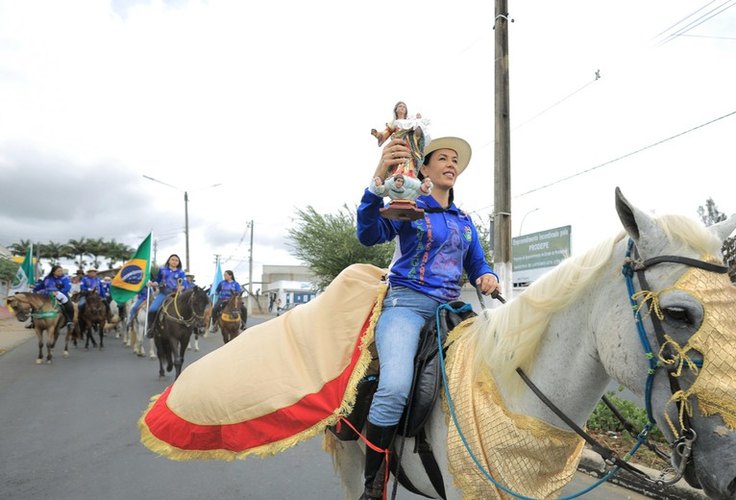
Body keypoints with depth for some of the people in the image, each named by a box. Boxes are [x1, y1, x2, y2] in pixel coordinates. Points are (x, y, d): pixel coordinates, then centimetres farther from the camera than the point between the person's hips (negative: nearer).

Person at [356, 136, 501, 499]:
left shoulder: (465, 221, 20)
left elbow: (476, 265, 23)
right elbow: (370, 234, -14)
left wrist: (487, 277, -3)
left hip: (450, 308, 7)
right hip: (407, 303, -6)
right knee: (395, 389, -28)